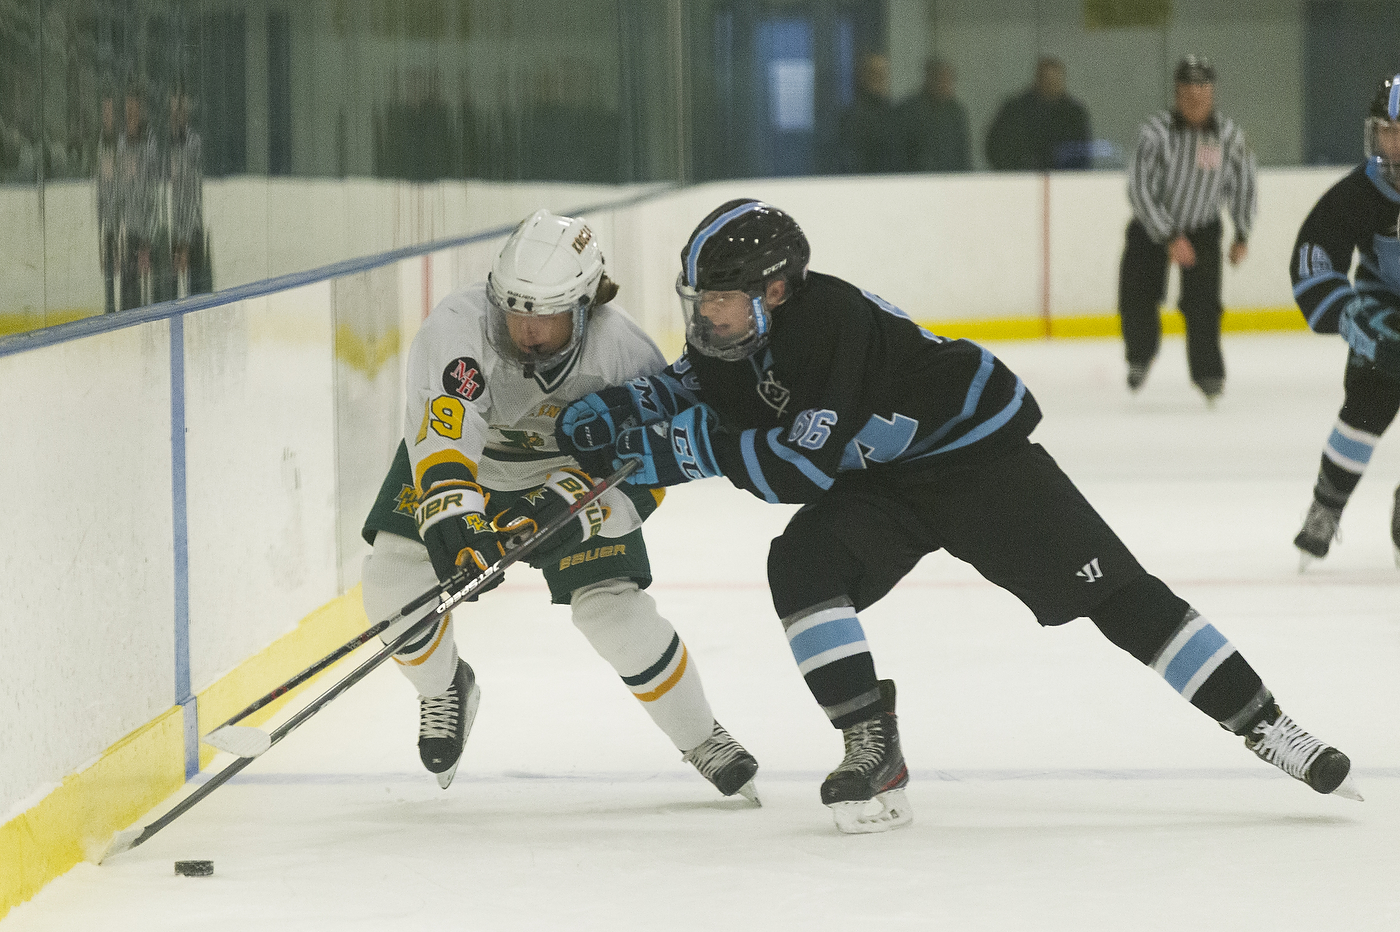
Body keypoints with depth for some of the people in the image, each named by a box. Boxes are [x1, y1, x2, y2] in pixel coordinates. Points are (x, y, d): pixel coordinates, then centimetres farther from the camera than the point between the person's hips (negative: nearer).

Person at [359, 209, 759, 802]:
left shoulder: (622, 351, -31)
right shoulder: (458, 325, -36)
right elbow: (442, 428, -49)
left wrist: (574, 504, -39)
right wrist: (451, 513, -64)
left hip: (576, 466, -1)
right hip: (458, 452, 1)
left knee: (614, 607, -14)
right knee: (395, 581, -15)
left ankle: (703, 741, 8)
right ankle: (445, 689, 18)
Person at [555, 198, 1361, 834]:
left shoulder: (830, 323, -35)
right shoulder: (738, 333, -11)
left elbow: (803, 467, -37)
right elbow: (691, 392, 4)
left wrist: (701, 448, -34)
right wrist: (611, 416, -14)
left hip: (977, 451, -7)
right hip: (880, 481, 7)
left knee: (1112, 590, -8)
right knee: (801, 567, -19)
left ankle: (1271, 731, 0)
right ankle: (875, 754, -14)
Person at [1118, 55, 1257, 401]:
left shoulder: (1230, 135, -13)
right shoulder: (1156, 130, -23)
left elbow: (1243, 184, 4)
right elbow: (1140, 189, -24)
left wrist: (1242, 236, 6)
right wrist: (1170, 239, -26)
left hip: (1202, 229, 1)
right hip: (1151, 227, -1)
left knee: (1202, 303, -14)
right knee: (1137, 298, -6)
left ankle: (1208, 372, 0)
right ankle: (1141, 355, 23)